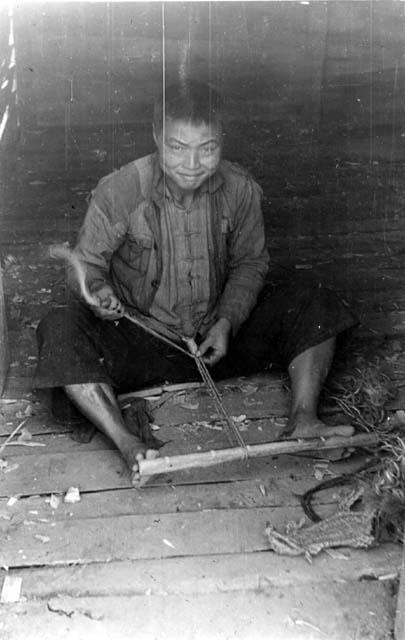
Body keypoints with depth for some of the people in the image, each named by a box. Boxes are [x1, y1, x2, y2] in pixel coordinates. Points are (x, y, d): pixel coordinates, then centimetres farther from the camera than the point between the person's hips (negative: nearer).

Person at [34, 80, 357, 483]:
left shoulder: (240, 190, -8)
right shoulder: (118, 191, -15)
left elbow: (249, 262, 3)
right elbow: (86, 261, -5)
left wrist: (227, 321, -13)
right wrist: (97, 290, -29)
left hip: (217, 335, 2)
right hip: (139, 338, -2)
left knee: (315, 309, -12)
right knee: (61, 332, -30)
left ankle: (302, 421, -18)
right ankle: (128, 445, -34)